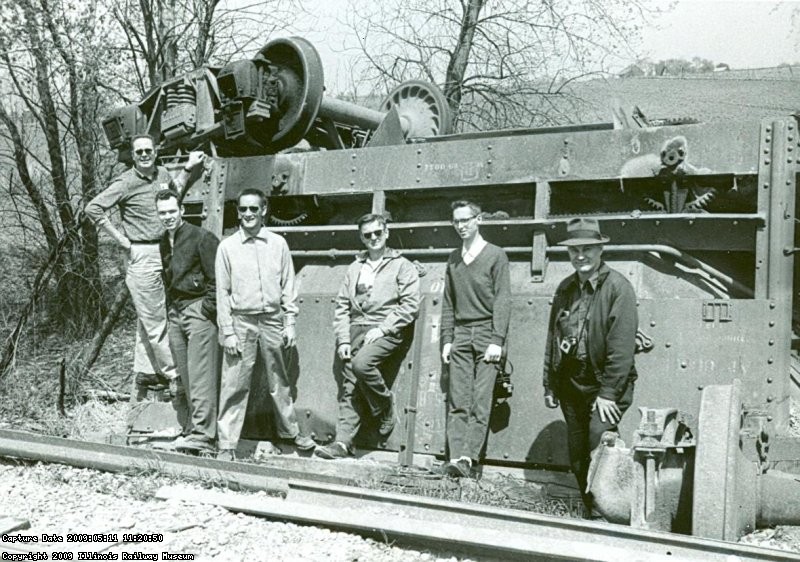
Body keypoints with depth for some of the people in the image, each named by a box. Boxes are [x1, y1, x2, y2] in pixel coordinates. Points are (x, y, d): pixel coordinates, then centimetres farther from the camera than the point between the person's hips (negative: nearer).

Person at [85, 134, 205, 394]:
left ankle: (144, 372, 23)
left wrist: (189, 168, 22)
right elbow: (93, 208, -15)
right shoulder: (126, 183, -12)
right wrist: (120, 238, -14)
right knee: (155, 320, -1)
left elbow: (175, 190, 34)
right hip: (142, 255, -7)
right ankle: (172, 372, 6)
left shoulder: (162, 175, 10)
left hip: (165, 252, 7)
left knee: (147, 317, 14)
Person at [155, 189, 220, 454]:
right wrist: (169, 310, 15)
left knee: (201, 376, -10)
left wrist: (208, 308, -13)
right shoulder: (163, 243, 15)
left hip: (198, 310, -7)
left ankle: (202, 435, -11)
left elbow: (217, 279, -9)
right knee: (186, 379, 8)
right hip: (175, 313, 7)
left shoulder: (201, 238, -7)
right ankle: (192, 428, 13)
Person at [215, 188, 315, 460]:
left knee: (279, 381, 15)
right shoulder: (227, 247, -1)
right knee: (234, 385, -1)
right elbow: (222, 292, -1)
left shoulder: (278, 244, 3)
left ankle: (290, 430, 31)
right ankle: (226, 444, 7)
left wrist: (290, 323, 1)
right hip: (241, 322, -2)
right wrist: (228, 332, -6)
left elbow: (288, 286, 6)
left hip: (272, 320, 2)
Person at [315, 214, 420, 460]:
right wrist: (343, 339, 3)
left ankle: (385, 408, -6)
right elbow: (342, 306, 15)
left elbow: (410, 305, -5)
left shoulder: (402, 266, 5)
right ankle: (343, 442, -2)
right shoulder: (355, 268, 19)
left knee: (361, 363, -30)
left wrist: (381, 328, -13)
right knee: (348, 386, -3)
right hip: (356, 329, 5)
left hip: (387, 331, -5)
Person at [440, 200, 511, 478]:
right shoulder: (453, 259, 17)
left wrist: (497, 340, -12)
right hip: (460, 334, 4)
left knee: (480, 401, -8)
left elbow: (503, 300, -4)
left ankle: (469, 458, -9)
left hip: (486, 333, -4)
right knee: (457, 401, -4)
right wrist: (446, 339, 7)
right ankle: (457, 457, -7)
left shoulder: (496, 255, 3)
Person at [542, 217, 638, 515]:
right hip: (571, 389, 6)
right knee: (577, 461, 11)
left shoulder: (618, 287, -10)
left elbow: (621, 347, -15)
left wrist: (608, 393, -17)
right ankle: (590, 513, 26)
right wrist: (549, 385, 11)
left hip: (605, 388, -6)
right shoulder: (566, 288, 10)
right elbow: (552, 339, 14)